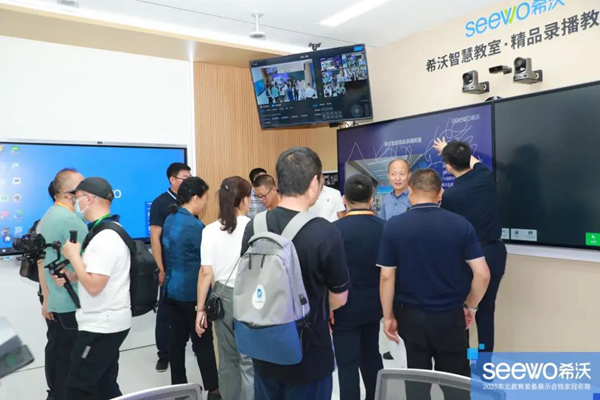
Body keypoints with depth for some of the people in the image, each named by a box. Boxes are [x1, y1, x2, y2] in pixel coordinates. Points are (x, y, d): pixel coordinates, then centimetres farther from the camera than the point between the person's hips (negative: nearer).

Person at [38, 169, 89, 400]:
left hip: (53, 302, 9)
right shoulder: (72, 220, -20)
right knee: (69, 357, 3)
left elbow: (41, 262, 13)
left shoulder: (46, 218, 9)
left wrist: (46, 298, 16)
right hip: (72, 304, -9)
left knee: (55, 350, 19)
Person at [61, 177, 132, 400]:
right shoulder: (107, 231, 11)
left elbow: (93, 286, -27)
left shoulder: (105, 237, -23)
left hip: (102, 325, -10)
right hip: (108, 322, 10)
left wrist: (73, 255, -16)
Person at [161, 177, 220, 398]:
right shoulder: (194, 225, -20)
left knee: (177, 338, 14)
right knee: (203, 341, 1)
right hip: (193, 292, -8)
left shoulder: (170, 220, 6)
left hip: (173, 289, 8)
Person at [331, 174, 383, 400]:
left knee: (348, 364, 6)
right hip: (373, 305, 5)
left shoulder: (336, 229, -17)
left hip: (346, 307, -5)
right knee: (371, 356, 22)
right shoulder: (384, 228, -5)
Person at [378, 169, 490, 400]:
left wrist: (388, 316, 1)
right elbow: (482, 274, -8)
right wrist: (470, 306, 7)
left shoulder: (393, 226, -9)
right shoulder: (461, 224, -7)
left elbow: (387, 277, -9)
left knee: (417, 381, 16)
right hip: (451, 316, 1)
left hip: (411, 316, 0)